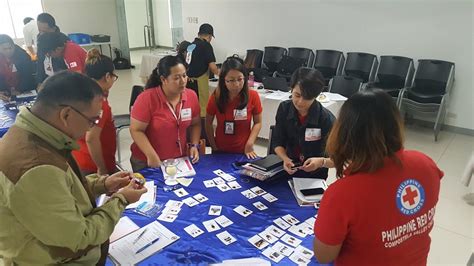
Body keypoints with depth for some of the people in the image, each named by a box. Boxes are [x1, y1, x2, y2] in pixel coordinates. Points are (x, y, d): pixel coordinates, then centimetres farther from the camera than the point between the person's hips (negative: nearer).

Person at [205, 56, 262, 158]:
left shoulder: (253, 96, -13)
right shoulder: (216, 97, -12)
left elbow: (258, 122, -3)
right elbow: (208, 123, -2)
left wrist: (249, 144, -12)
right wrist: (214, 147, -3)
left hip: (243, 151, 0)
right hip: (220, 150, 1)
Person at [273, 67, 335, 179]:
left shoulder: (326, 119, -18)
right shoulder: (284, 108, -8)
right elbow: (278, 143, -3)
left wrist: (321, 162, -34)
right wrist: (285, 159, -21)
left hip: (314, 176, -1)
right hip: (288, 170, 2)